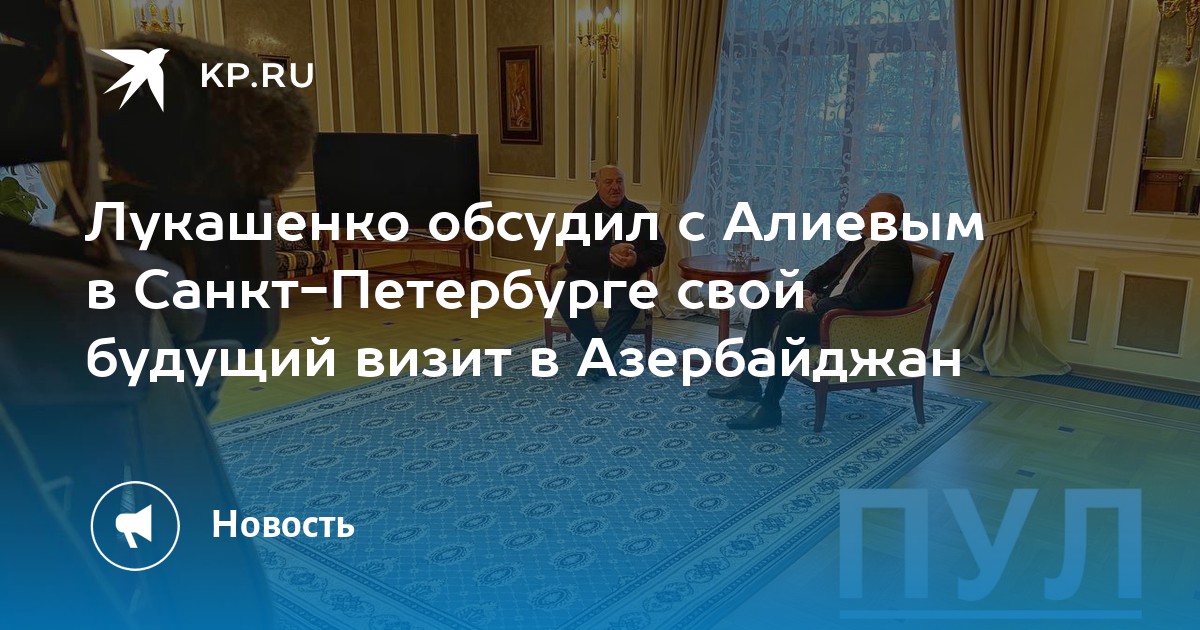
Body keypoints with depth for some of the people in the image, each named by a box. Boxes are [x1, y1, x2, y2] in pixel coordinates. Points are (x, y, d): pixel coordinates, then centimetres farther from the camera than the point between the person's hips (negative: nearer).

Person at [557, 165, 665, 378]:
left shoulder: (639, 212, 7)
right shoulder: (582, 212, 2)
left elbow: (658, 251, 7)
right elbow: (574, 253, -10)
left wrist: (637, 260, -15)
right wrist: (608, 253, -25)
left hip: (623, 279, 0)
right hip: (586, 277, 0)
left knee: (630, 302, -33)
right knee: (565, 297, -30)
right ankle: (605, 354, -19)